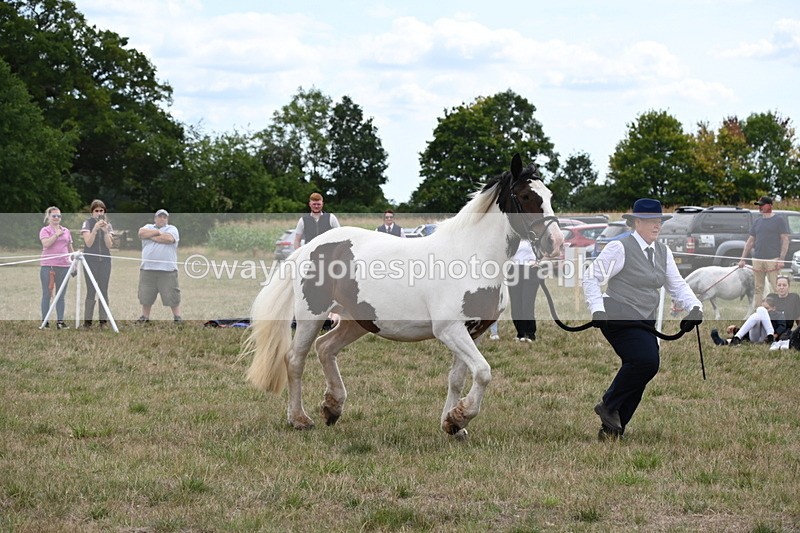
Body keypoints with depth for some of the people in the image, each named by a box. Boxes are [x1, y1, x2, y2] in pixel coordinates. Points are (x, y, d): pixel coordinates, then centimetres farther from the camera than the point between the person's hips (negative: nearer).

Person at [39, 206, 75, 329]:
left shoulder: (66, 231, 15)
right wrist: (57, 234, -14)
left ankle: (60, 321, 5)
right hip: (48, 266, -4)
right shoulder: (45, 230, 1)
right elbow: (46, 243, -17)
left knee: (61, 295, 3)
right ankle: (44, 321, 4)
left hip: (64, 265, 4)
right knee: (47, 294, 0)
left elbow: (70, 248, 21)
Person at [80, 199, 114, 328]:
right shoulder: (87, 223, 0)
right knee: (91, 292, -7)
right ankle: (87, 321, -2)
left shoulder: (108, 224, 9)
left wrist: (105, 230, -12)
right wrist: (95, 228, -20)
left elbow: (109, 245, 1)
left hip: (105, 260, 3)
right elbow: (89, 243, -9)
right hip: (90, 260, -3)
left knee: (104, 291, 0)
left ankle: (103, 321, 3)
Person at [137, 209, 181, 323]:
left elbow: (169, 238, -13)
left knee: (172, 296, -3)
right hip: (147, 269, 3)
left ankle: (177, 318, 3)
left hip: (167, 270, -3)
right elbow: (141, 233, -4)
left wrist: (151, 237, -4)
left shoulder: (172, 229, 9)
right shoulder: (148, 227, 18)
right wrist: (158, 232, -6)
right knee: (145, 295, 7)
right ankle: (145, 317, 18)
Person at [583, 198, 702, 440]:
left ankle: (611, 430, 17)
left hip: (645, 321, 8)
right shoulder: (619, 248, -10)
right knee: (646, 361, -26)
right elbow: (591, 277, -8)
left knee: (638, 376, 5)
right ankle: (609, 406, -7)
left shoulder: (662, 251, 12)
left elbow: (677, 285, 11)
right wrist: (597, 309, -20)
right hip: (619, 320, -8)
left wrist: (694, 306, -7)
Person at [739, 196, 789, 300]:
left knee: (776, 287, -9)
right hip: (757, 260, 6)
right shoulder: (757, 223, 16)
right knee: (758, 288, 6)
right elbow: (750, 241, 19)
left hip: (773, 259, -5)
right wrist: (743, 259, 13)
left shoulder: (779, 221, 1)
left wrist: (781, 259, -13)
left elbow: (785, 240, -4)